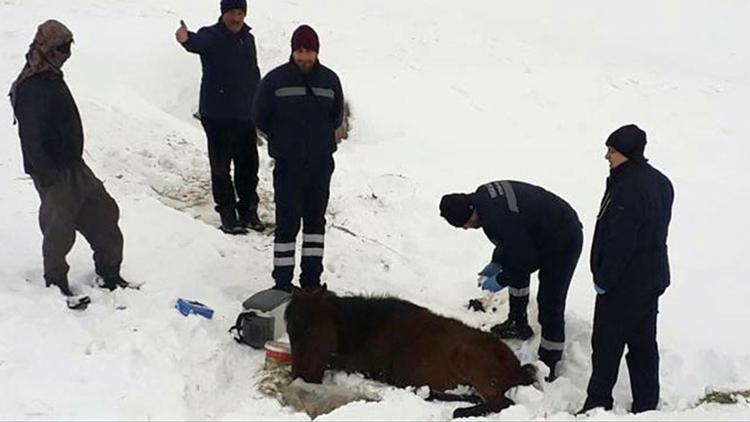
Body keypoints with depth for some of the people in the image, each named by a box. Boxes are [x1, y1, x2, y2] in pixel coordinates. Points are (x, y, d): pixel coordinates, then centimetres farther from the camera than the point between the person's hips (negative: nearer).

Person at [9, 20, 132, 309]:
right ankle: (56, 284, 17)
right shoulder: (30, 88, -20)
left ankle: (109, 274, 23)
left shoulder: (52, 79, 11)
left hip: (73, 164, 10)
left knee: (104, 213, 12)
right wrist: (47, 175, -23)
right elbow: (31, 137, -23)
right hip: (53, 172, -10)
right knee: (59, 227, -1)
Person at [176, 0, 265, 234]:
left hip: (245, 116, 6)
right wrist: (186, 39, -56)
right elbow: (198, 43, -32)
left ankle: (248, 211, 23)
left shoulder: (248, 39, 12)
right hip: (217, 115, -5)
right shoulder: (211, 36, -7)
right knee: (221, 166, 0)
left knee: (248, 167, 11)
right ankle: (227, 214, 10)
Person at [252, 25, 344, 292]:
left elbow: (336, 116, 14)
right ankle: (282, 282, 3)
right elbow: (260, 117, 0)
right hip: (288, 163, -3)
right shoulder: (275, 79, -8)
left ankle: (312, 279, 21)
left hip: (321, 162, 4)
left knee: (316, 219, 11)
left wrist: (321, 137, 5)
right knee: (287, 221, -4)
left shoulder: (329, 80, 2)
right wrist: (283, 138, 2)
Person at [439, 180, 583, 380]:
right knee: (513, 267, 25)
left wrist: (501, 280, -10)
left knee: (550, 305, -7)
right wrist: (496, 263, 8)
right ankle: (518, 323, 40)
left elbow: (526, 260, -23)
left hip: (563, 242, -11)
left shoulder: (497, 220, -33)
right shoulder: (484, 195, -3)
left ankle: (548, 365, 4)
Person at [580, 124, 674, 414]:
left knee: (606, 345, 6)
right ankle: (646, 406, 24)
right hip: (653, 278, 9)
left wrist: (603, 279, -13)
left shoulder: (626, 191, -26)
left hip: (623, 284, -9)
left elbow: (618, 244, -24)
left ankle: (598, 404, 17)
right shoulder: (660, 182, 5)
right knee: (644, 344, 16)